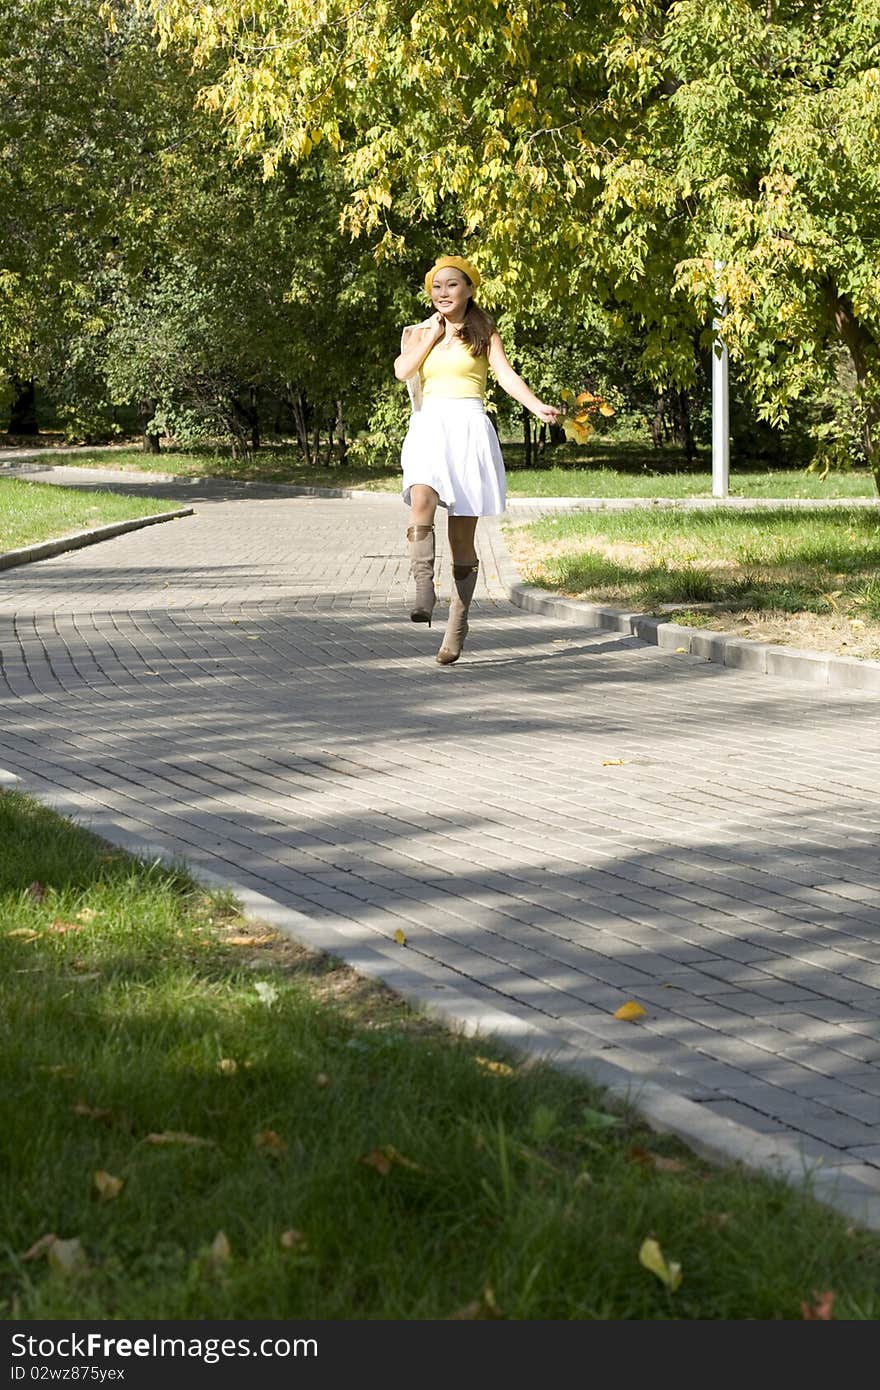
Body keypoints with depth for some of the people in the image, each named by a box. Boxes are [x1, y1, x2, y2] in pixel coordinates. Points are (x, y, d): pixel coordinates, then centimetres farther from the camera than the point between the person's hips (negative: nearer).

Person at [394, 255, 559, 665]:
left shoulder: (483, 332, 9)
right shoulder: (418, 332, 16)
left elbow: (505, 374, -5)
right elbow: (402, 370, -2)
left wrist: (538, 407, -20)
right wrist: (433, 334, 2)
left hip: (468, 431, -1)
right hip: (429, 430, 1)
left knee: (463, 535, -1)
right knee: (420, 499, -31)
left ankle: (458, 622, 9)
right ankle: (423, 591, -36)